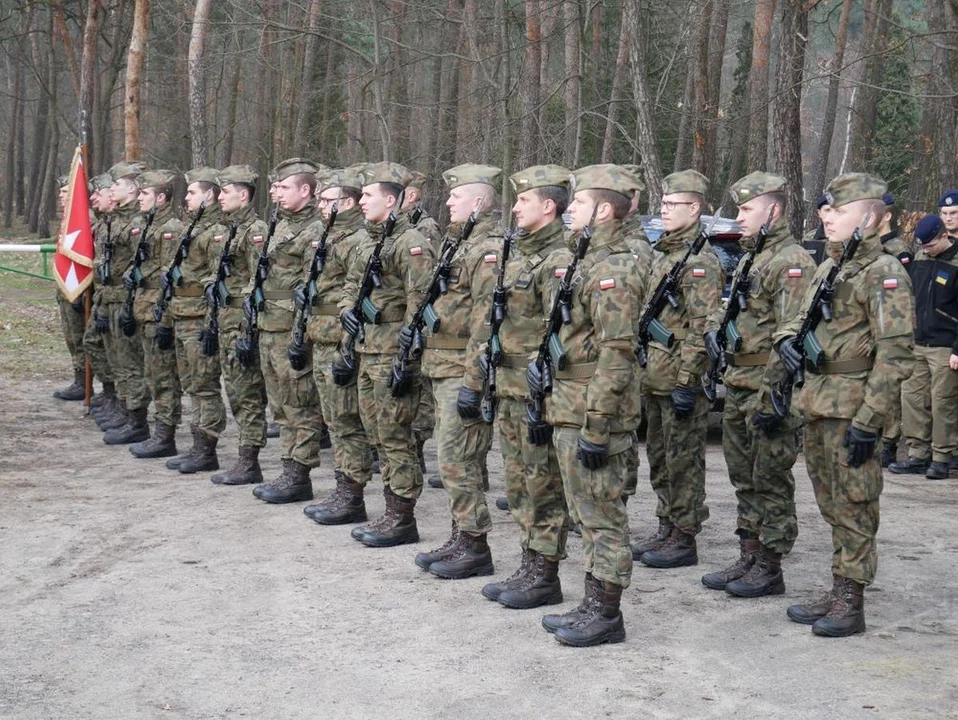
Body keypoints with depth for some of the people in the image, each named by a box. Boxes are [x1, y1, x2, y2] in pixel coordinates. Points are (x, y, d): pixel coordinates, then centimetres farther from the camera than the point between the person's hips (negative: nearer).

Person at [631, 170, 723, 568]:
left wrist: (686, 382, -21)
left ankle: (684, 539, 6)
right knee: (659, 457, 15)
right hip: (653, 378, 9)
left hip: (680, 379, -9)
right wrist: (642, 370, 19)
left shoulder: (701, 260, -14)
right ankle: (666, 530, 25)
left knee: (683, 460, -1)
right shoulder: (661, 254, 15)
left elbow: (701, 327, -19)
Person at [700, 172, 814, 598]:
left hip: (768, 389, -10)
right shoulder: (749, 259, 16)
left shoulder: (792, 262, -14)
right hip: (738, 387, 10)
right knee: (744, 479, 15)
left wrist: (772, 396, -24)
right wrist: (714, 328, 6)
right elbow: (729, 306, 28)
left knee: (770, 483, -1)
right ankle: (749, 559, 25)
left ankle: (770, 569, 7)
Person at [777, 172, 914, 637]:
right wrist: (787, 338, 0)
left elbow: (895, 352, -17)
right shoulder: (828, 268, 14)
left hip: (851, 407, -8)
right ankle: (838, 593, 24)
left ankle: (850, 602, 7)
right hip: (817, 404, 8)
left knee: (852, 508, -1)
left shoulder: (883, 273, -12)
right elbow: (802, 318, 25)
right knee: (832, 506, 15)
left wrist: (868, 419, -21)